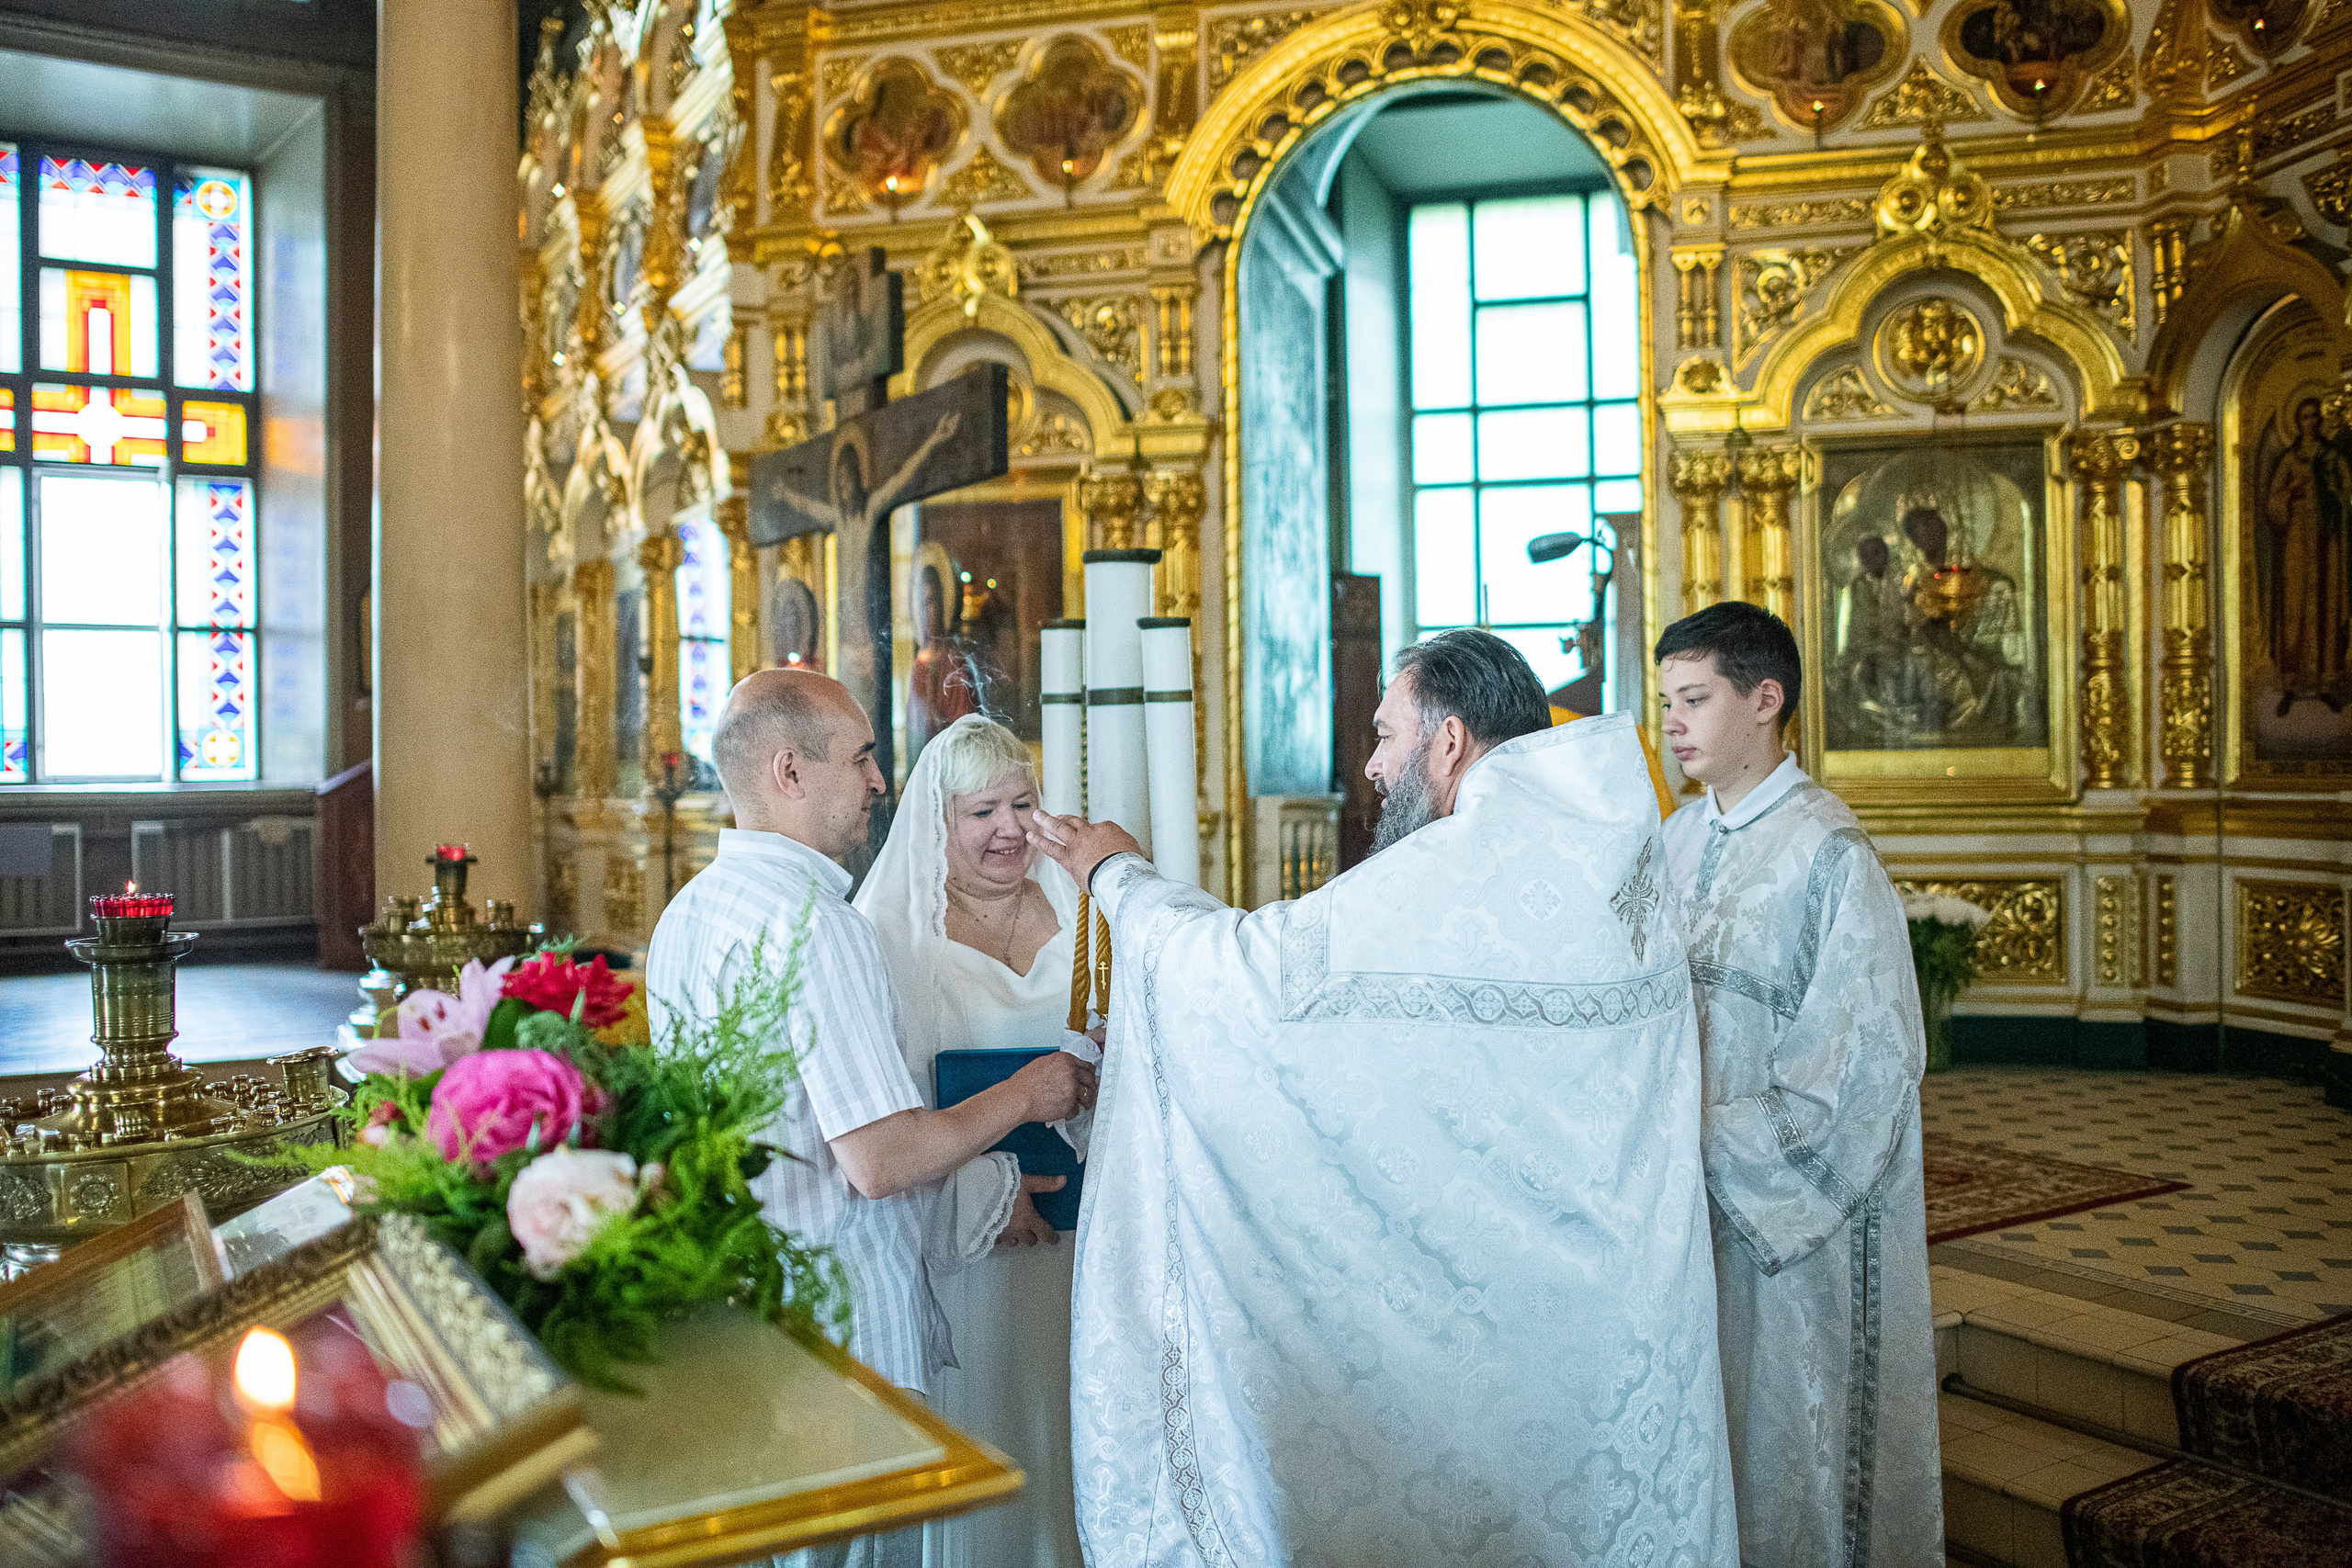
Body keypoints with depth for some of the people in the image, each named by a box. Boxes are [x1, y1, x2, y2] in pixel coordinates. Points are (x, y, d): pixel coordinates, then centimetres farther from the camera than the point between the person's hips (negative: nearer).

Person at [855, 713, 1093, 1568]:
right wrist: (986, 1191, -19)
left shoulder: (1077, 908, 7)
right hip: (963, 1248, -4)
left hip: (1081, 1232, 4)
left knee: (1070, 1429, 13)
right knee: (974, 1436, 5)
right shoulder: (890, 932, -8)